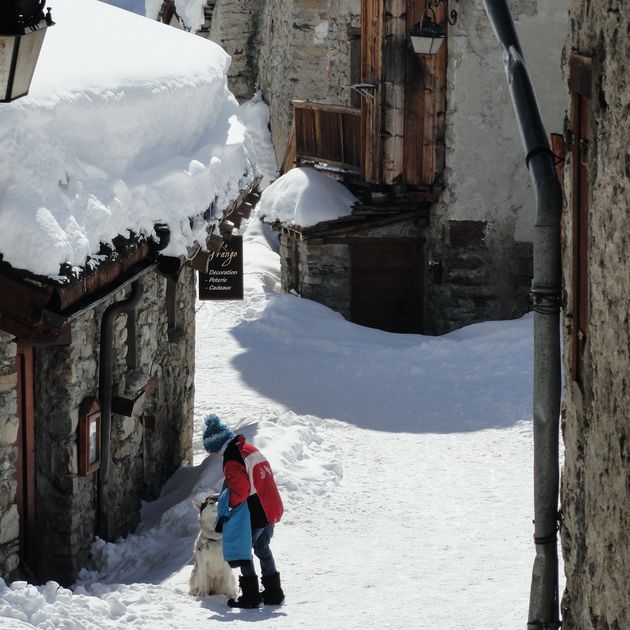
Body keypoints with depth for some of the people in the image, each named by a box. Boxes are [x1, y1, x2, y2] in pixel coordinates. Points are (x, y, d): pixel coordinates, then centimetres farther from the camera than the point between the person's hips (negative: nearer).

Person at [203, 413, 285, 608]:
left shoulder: (231, 460, -17)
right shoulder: (250, 449, 11)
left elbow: (240, 490, -23)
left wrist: (229, 504, -4)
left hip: (255, 514, -9)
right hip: (271, 509, 9)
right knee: (263, 549, 22)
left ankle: (251, 596, 4)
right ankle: (273, 592, 27)